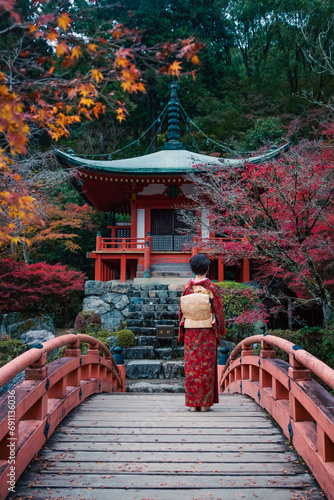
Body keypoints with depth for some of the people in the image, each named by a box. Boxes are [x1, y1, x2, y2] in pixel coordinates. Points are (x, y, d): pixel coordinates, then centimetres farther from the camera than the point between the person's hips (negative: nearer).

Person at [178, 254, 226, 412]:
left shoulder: (187, 287, 1)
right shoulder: (212, 287, -5)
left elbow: (181, 310, 5)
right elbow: (218, 310, -3)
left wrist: (182, 330, 15)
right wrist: (220, 330, 8)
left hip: (190, 331, 2)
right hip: (208, 331, -2)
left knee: (191, 365, 6)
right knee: (207, 365, 5)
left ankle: (193, 403, 9)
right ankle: (205, 403, 9)